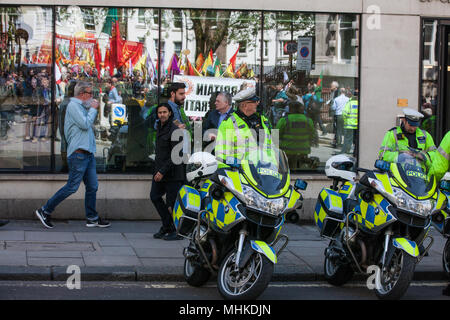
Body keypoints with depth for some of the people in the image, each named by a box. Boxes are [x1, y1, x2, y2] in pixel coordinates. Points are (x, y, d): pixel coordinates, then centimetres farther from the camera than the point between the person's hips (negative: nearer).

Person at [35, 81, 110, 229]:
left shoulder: (81, 106, 21)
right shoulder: (73, 106, -9)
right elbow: (85, 124, -17)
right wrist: (93, 109, -7)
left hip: (88, 153, 10)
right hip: (78, 153, -10)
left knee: (92, 186, 8)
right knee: (72, 186, -8)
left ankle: (92, 218, 15)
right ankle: (45, 211, 1)